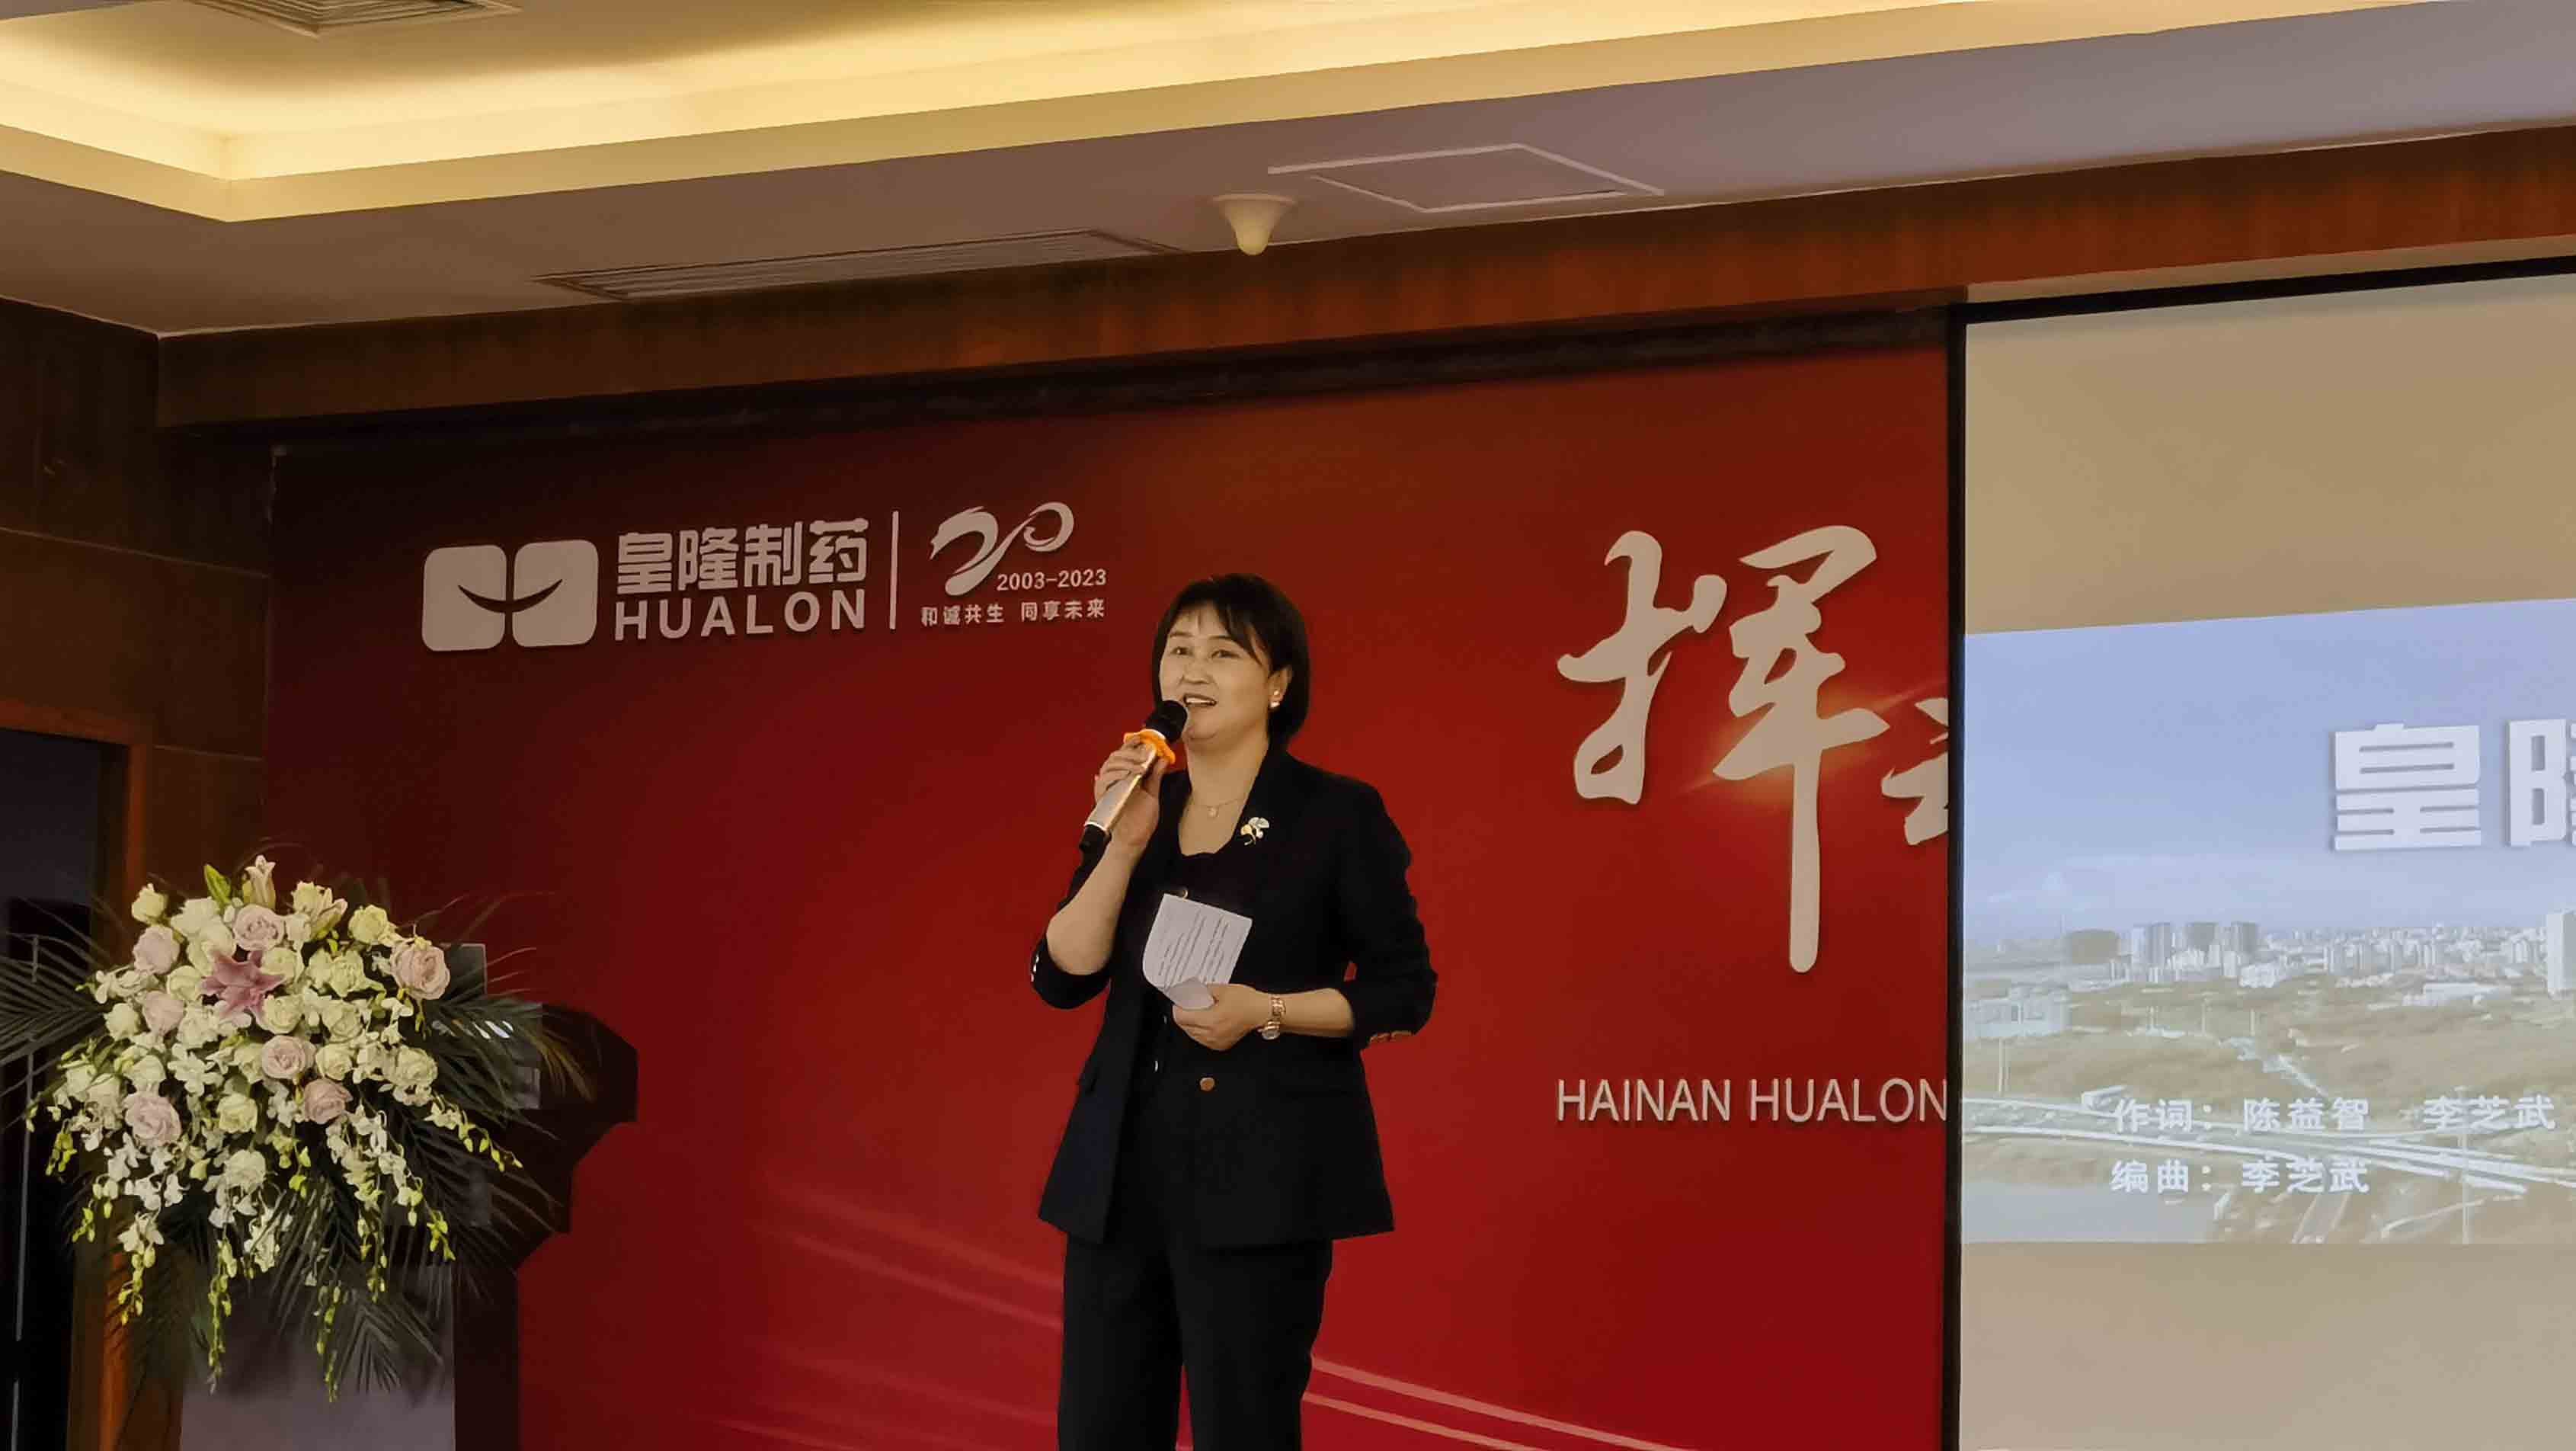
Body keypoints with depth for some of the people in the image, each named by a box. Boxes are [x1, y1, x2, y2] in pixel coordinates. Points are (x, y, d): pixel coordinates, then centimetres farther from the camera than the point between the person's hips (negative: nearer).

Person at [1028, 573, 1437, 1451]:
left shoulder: (1337, 815, -3)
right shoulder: (1134, 804, 11)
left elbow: (1403, 991, -3)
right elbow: (1062, 977, 2)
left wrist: (1266, 1012, -15)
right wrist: (1124, 844, -8)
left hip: (1262, 1168, -5)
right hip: (1122, 1163, 5)